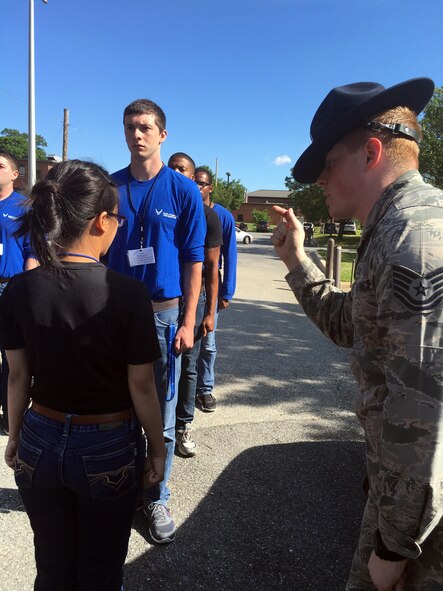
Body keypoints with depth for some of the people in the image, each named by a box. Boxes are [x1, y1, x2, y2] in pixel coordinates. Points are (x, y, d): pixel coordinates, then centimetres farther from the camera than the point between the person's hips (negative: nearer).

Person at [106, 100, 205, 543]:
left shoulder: (183, 191, -1)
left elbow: (194, 261, -1)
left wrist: (188, 322, -7)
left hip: (164, 312, -2)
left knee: (161, 415, 7)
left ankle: (156, 497, 25)